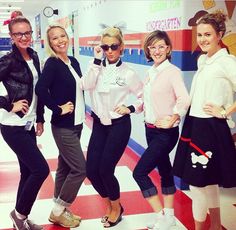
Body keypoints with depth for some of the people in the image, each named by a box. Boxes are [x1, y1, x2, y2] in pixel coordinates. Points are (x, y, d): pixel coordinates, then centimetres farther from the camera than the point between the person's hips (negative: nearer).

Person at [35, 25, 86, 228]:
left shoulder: (73, 62, 8)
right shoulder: (52, 63, -14)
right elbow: (41, 89, -27)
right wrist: (58, 109, -19)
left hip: (76, 123, 7)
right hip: (63, 126, -7)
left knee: (65, 167, 15)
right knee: (80, 169, -5)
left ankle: (60, 209, 28)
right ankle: (58, 212, 11)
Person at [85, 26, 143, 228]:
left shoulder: (128, 73, -7)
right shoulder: (98, 67, 1)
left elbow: (144, 96, 2)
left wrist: (130, 108, -11)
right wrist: (96, 61, -19)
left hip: (119, 125, -4)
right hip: (99, 124, 4)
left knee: (105, 170, -5)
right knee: (91, 170, 3)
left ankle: (117, 208, 23)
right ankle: (110, 204, 29)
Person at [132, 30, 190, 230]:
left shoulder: (172, 71, -13)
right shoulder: (151, 72, 9)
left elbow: (184, 99, -24)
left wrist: (172, 119, -36)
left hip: (166, 132, -8)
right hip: (151, 130, 8)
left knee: (140, 172, -9)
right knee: (164, 170, 16)